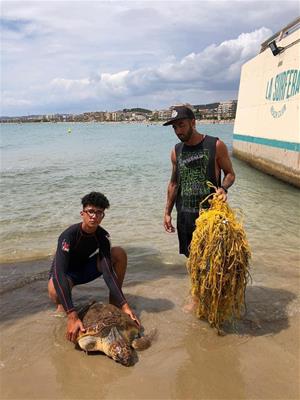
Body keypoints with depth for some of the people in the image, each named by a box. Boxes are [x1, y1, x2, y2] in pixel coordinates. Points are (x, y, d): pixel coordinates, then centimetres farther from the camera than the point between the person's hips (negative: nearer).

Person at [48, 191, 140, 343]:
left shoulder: (102, 236, -18)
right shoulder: (69, 235, -33)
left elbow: (108, 271, -23)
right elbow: (59, 274, -42)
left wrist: (124, 305, -32)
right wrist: (72, 317, -52)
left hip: (84, 268, 5)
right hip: (65, 272, -4)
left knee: (120, 253, -17)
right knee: (55, 292, -42)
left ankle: (114, 303, -3)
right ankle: (62, 304, -2)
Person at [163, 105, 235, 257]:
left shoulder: (216, 145, -6)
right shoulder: (176, 151, 7)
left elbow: (230, 173, 1)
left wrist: (223, 188, -21)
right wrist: (167, 212, 11)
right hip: (184, 215, 4)